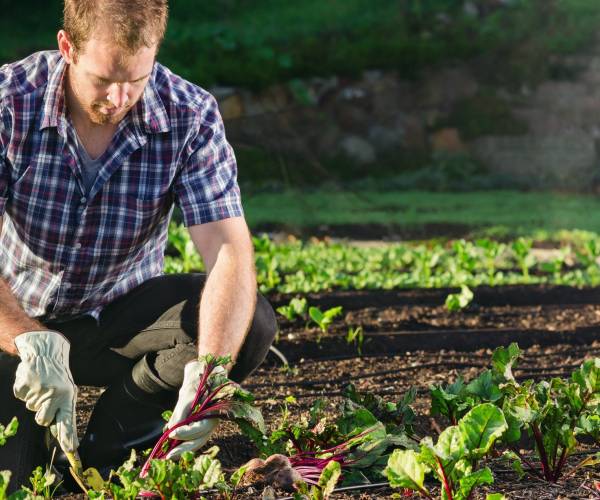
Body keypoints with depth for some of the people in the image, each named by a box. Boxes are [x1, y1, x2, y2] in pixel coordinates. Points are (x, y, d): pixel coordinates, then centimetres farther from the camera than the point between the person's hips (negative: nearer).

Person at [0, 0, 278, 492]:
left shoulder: (191, 115, -18)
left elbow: (228, 250, -26)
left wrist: (206, 373, -43)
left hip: (123, 313, 2)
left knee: (252, 323, -26)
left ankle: (116, 435, -4)